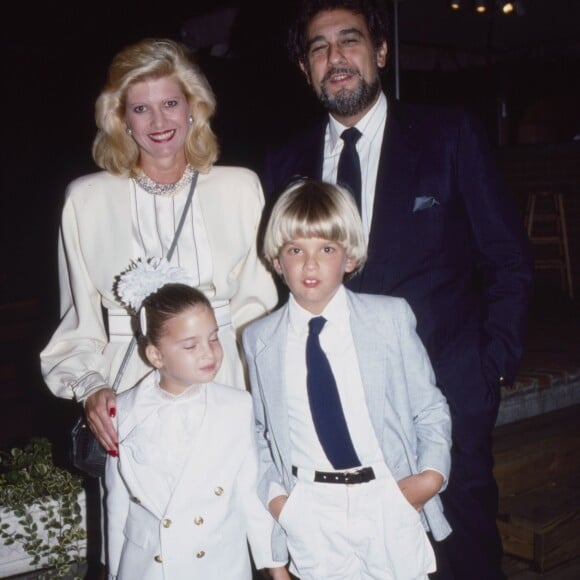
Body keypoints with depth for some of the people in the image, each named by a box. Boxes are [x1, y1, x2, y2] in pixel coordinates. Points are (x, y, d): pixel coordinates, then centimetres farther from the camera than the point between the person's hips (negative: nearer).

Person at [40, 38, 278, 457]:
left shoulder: (240, 187, 5)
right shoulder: (86, 199, 4)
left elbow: (257, 301, 7)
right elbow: (79, 319, 8)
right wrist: (89, 386, -7)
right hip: (128, 396, 0)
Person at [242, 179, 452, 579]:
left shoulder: (390, 317, -4)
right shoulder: (258, 339, 1)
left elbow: (430, 407, 1)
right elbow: (260, 429, 9)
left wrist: (432, 474, -10)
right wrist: (272, 491, -3)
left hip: (389, 501, 0)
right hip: (309, 513, 1)